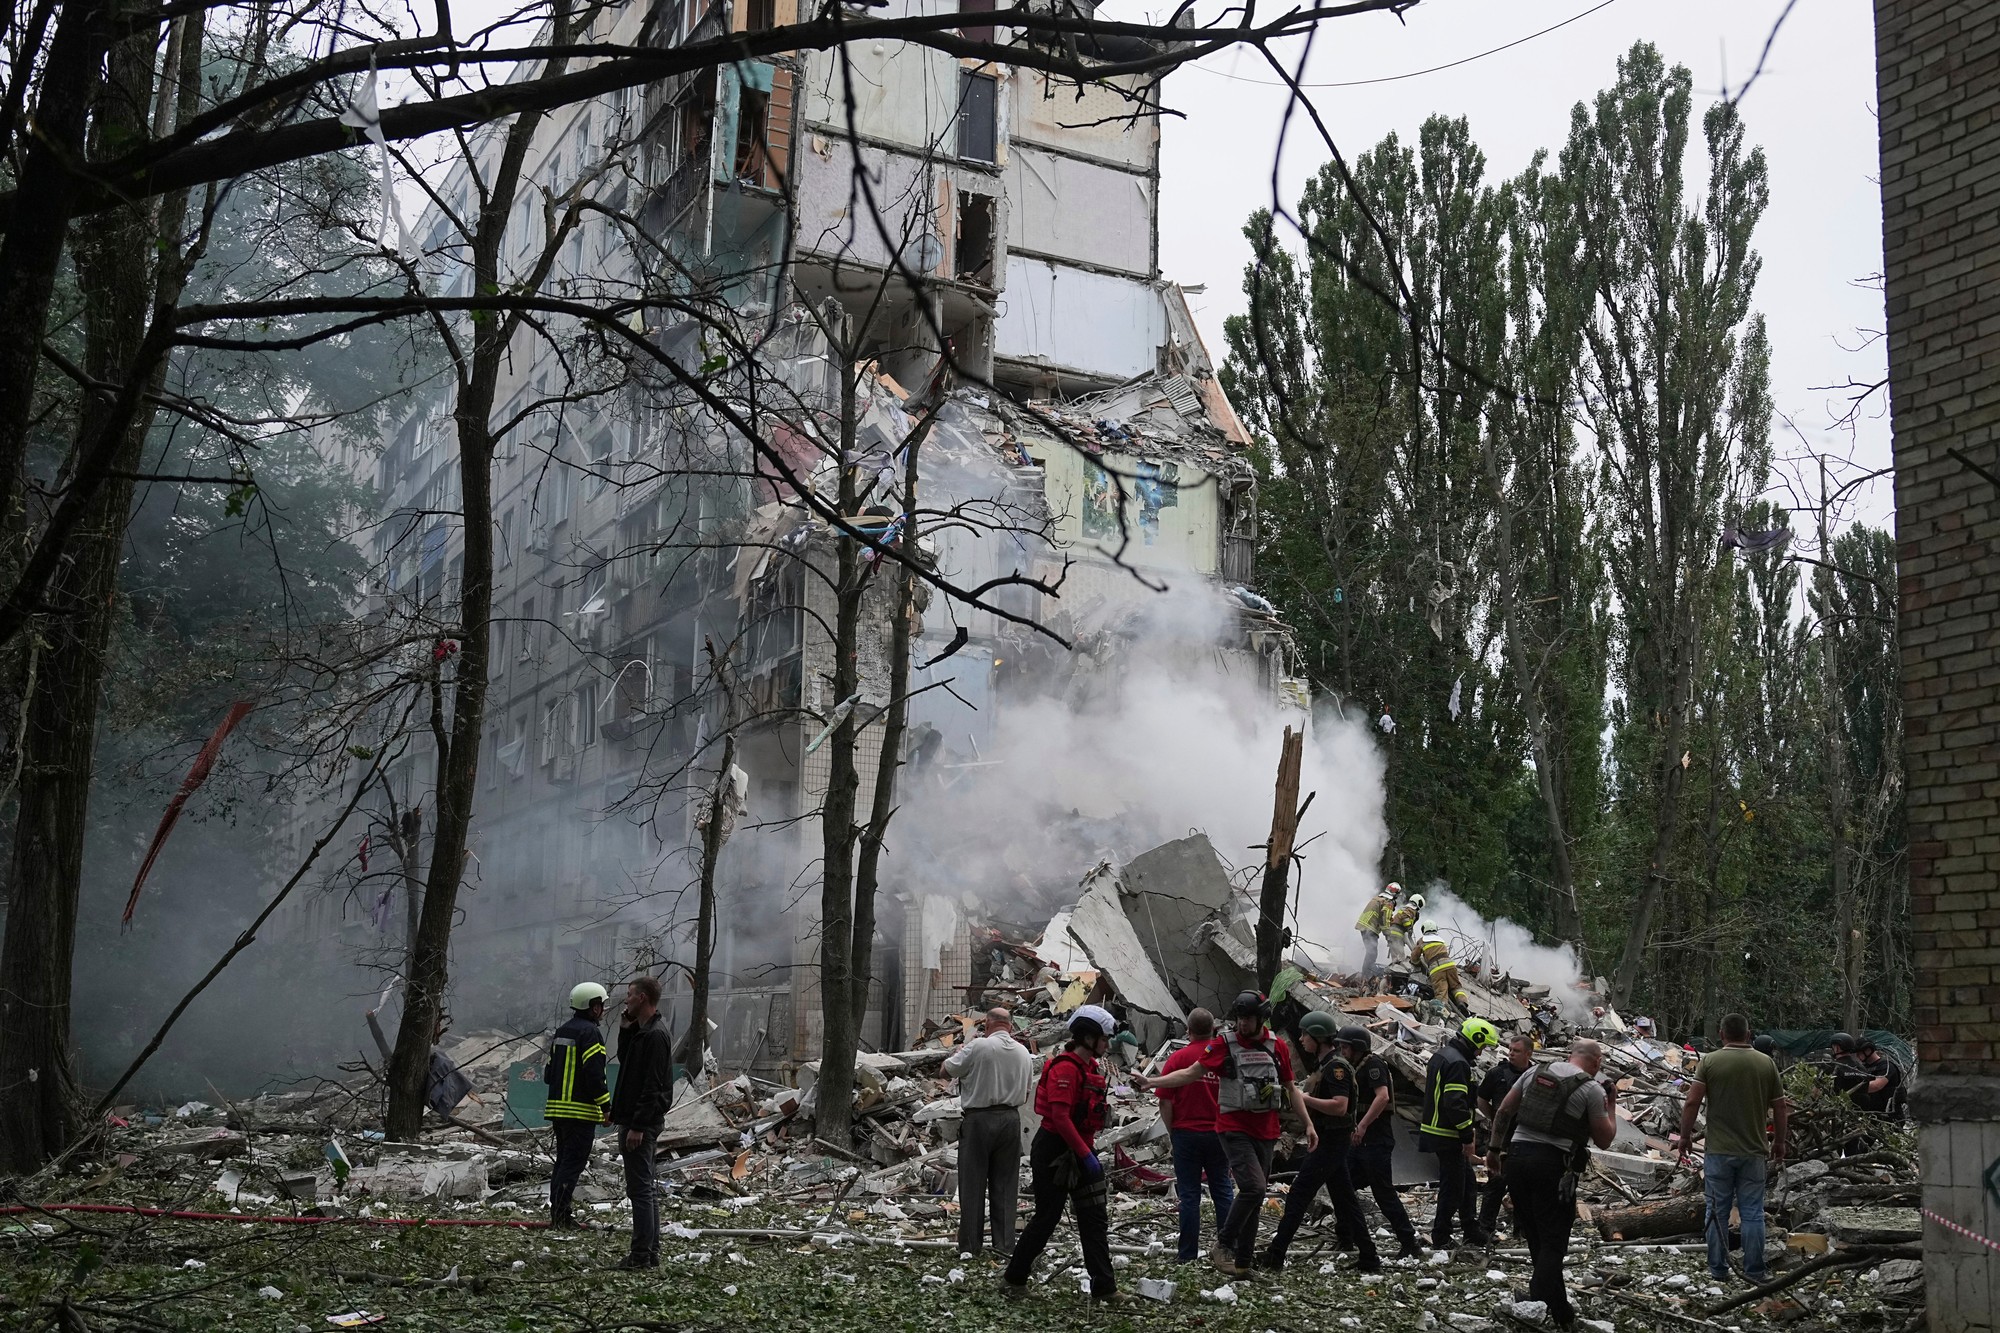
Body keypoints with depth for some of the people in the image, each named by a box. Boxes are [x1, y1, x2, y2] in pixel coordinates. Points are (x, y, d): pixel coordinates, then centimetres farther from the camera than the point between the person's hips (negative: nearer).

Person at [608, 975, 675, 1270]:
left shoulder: (655, 1035, -18)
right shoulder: (641, 1031, 14)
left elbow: (652, 1085, -22)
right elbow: (624, 1059, 24)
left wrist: (638, 1126, -23)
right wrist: (625, 1030, 10)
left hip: (642, 1123, -11)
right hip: (636, 1121, 11)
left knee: (639, 1189, -7)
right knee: (644, 1189, 14)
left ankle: (642, 1256, -4)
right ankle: (650, 1253, 20)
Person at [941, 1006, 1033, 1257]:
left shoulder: (978, 1047, -13)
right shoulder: (1024, 1053, 6)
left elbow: (948, 1069, -4)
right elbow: (1027, 1089, 14)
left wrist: (962, 1047, 11)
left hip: (979, 1119, -5)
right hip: (1011, 1120, 5)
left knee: (973, 1183, 3)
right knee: (1005, 1183, 10)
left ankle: (969, 1245, 4)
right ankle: (1004, 1244, 11)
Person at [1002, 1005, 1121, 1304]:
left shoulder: (1090, 1067, 12)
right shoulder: (1065, 1068, -19)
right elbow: (1060, 1117, -25)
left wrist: (1089, 1150, 15)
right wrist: (1085, 1154, -24)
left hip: (1080, 1150, 9)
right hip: (1055, 1152, -9)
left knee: (1095, 1219, 6)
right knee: (1047, 1218, 0)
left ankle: (1104, 1287, 10)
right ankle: (1013, 1279, 15)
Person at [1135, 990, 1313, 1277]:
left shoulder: (1278, 1047, 6)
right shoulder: (1223, 1044, -5)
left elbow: (1291, 1089, 15)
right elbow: (1189, 1073, -5)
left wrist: (1308, 1124, 12)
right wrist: (1151, 1082, -14)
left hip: (1266, 1132, 4)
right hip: (1236, 1130, -4)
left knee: (1255, 1198, 7)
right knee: (1254, 1188, -20)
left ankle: (1242, 1262, 15)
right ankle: (1223, 1246, -5)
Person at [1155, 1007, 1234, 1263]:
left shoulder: (1178, 1058, -7)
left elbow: (1165, 1102, -8)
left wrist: (1172, 1131, 5)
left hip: (1186, 1134, -2)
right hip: (1218, 1134, 2)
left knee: (1189, 1194, 3)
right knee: (1222, 1190, 12)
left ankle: (1189, 1254, 6)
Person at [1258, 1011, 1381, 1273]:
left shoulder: (1336, 1066, -16)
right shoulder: (1323, 1064, 15)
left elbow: (1339, 1106, -26)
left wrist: (1305, 1098, -21)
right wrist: (1303, 1096, 7)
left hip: (1330, 1141, -10)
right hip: (1328, 1140, 10)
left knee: (1298, 1196, -8)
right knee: (1345, 1200, 12)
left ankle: (1274, 1257, -7)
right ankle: (1369, 1259, 15)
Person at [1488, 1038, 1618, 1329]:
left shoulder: (1534, 1072, 11)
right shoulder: (1592, 1089, -3)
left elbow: (1504, 1110, 12)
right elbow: (1604, 1140, 3)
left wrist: (1495, 1149, 19)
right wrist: (1611, 1106, 16)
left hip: (1516, 1156, 5)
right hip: (1553, 1165, -5)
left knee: (1534, 1236, 17)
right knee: (1553, 1242, 1)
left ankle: (1559, 1309, 29)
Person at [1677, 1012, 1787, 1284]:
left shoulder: (1710, 1061, -5)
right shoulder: (1766, 1063, 2)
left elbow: (1691, 1103, -10)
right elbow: (1780, 1108, 6)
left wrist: (1685, 1137, 2)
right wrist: (1779, 1143, 18)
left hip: (1718, 1150, -1)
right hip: (1754, 1151, 1)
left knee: (1718, 1211, 7)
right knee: (1752, 1213, 7)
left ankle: (1718, 1269, 12)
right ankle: (1754, 1271, 10)